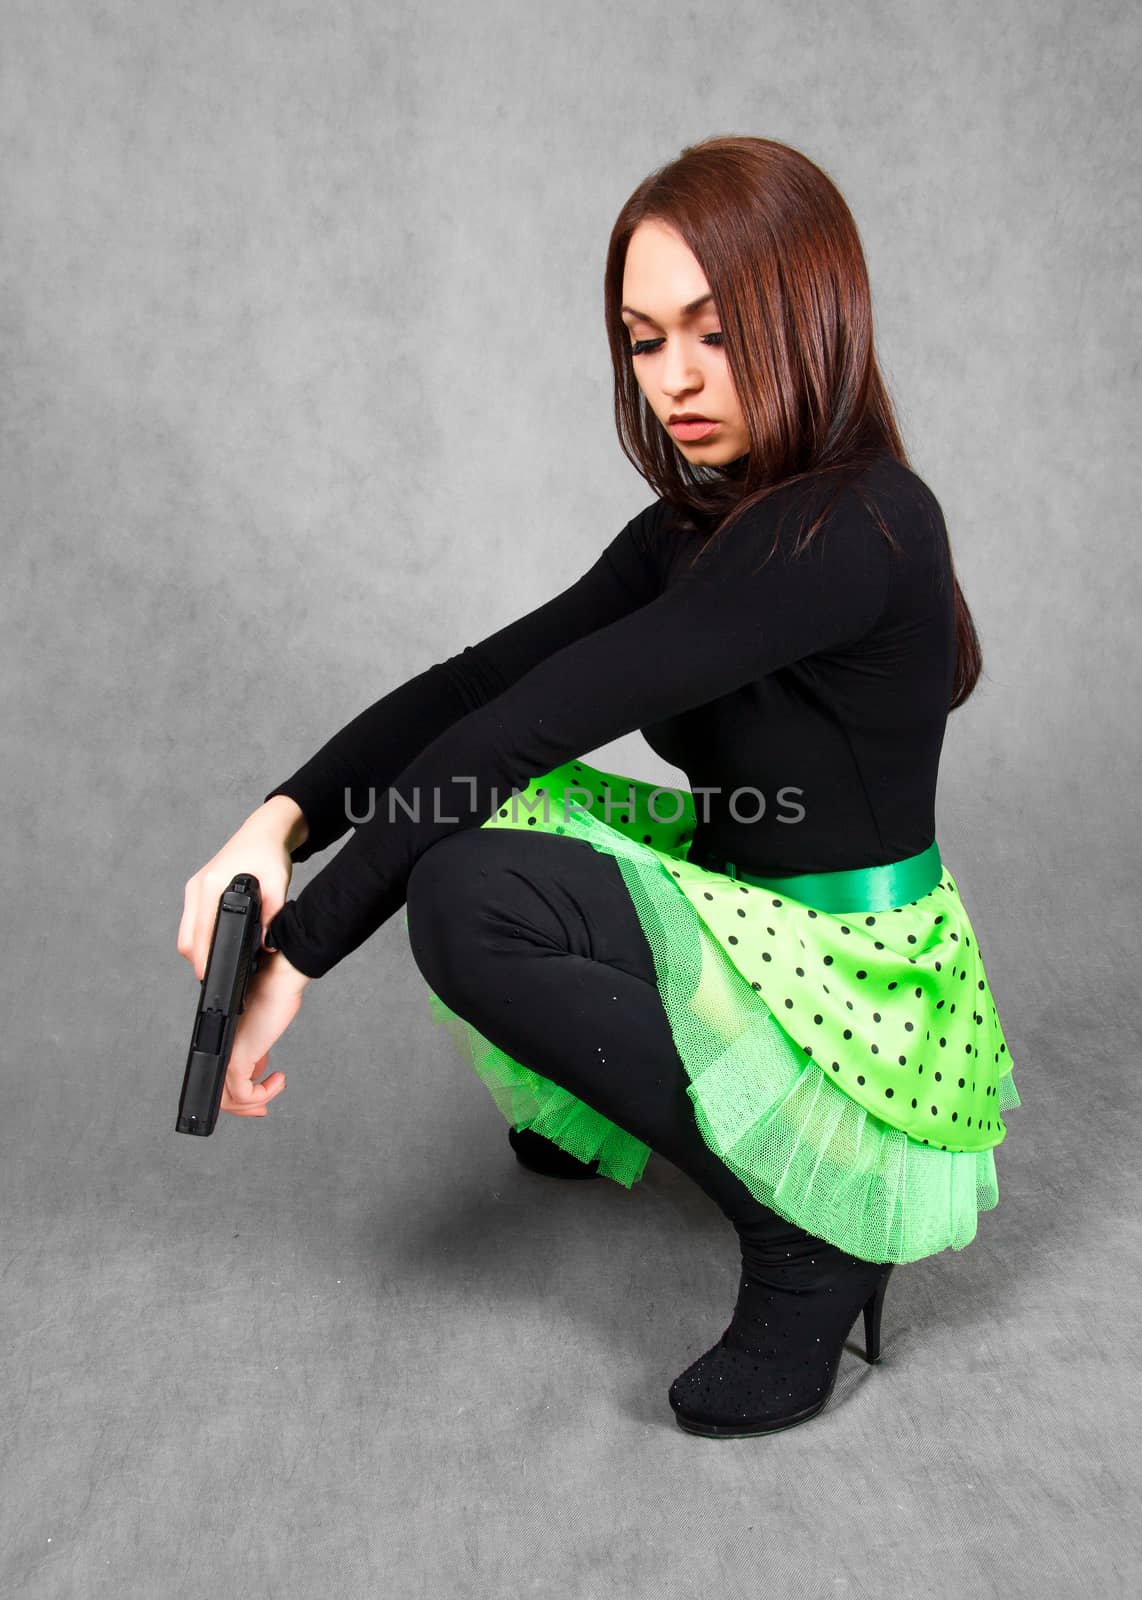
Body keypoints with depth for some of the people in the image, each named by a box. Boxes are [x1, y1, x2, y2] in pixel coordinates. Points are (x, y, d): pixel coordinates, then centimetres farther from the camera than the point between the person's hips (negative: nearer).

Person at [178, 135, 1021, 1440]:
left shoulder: (856, 527, -23)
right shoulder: (697, 526, 5)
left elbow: (535, 724, -29)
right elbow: (480, 678, -6)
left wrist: (301, 951, -28)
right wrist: (280, 821, -21)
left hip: (855, 983, -8)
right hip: (753, 915, 8)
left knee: (468, 898, -27)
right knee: (450, 817, 7)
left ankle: (812, 1233, -11)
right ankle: (609, 1103, 24)